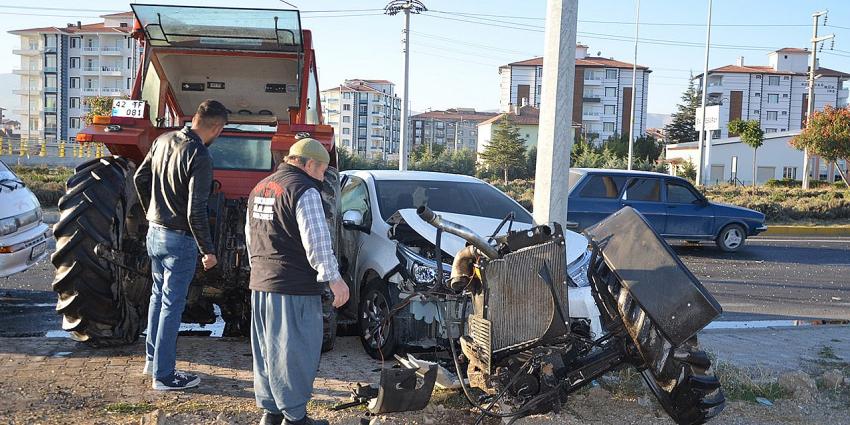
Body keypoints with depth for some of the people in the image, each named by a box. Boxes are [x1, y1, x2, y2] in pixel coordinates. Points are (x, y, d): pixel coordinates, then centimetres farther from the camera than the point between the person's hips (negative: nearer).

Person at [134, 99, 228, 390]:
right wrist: (208, 250, -14)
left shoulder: (163, 140, 2)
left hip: (154, 232, 8)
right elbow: (196, 211, -23)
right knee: (172, 304, 2)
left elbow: (140, 178, 12)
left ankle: (152, 359, 34)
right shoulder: (200, 157, -22)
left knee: (159, 295, 21)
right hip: (179, 238, -8)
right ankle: (164, 375, 11)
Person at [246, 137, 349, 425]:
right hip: (294, 286, -9)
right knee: (295, 352, -1)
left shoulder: (260, 188, 17)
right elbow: (316, 240, -19)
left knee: (266, 350, 15)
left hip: (260, 283, 9)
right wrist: (333, 277, -14)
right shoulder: (304, 190, -12)